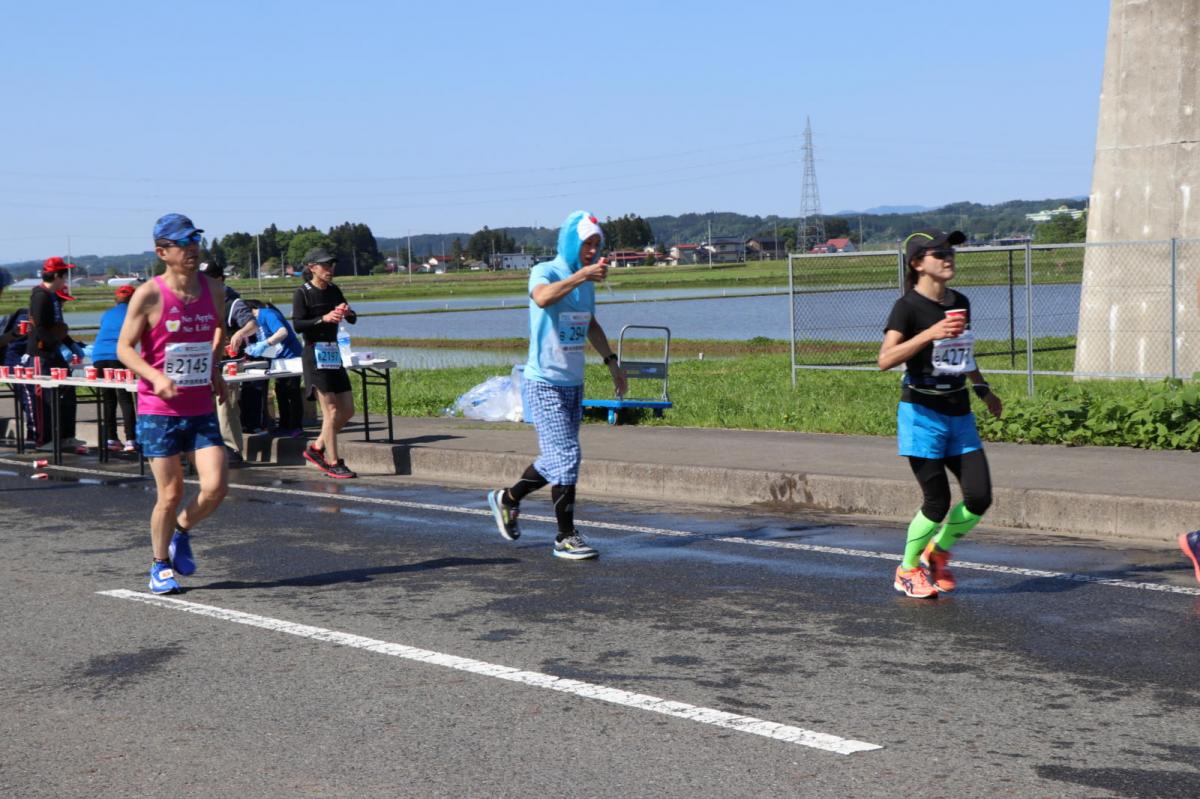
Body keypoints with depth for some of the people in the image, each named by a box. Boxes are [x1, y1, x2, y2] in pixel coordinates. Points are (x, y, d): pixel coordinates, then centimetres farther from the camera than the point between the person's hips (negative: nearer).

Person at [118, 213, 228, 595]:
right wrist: (156, 376, -22)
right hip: (158, 410, -4)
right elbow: (124, 347, -7)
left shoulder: (213, 289, 5)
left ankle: (181, 533, 22)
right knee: (170, 494, -1)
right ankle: (160, 565, 21)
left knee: (216, 487, -8)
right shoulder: (149, 295, -10)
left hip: (202, 409, 4)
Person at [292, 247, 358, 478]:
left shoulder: (334, 291, 13)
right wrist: (324, 318, -27)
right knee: (331, 411, -9)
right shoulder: (302, 293, -6)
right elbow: (297, 325, -16)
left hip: (334, 354, 7)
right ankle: (333, 463, -4)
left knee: (348, 410, 7)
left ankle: (317, 448, 21)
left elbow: (353, 320, 13)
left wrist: (347, 312, -10)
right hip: (315, 354, -7)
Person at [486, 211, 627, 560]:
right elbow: (543, 297, -38)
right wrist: (580, 275, -49)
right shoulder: (545, 272, -13)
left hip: (573, 383, 8)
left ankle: (507, 499, 35)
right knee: (566, 456, -10)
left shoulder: (587, 281, 11)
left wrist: (611, 360, 22)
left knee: (556, 458, 14)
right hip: (544, 383, -8)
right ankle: (566, 537, -2)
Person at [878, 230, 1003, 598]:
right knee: (938, 501, -5)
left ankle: (938, 552, 22)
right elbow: (885, 359, -24)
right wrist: (930, 333, -31)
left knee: (980, 496, -3)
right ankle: (907, 570, 17)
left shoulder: (959, 303, 11)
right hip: (922, 413, -6)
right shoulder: (908, 307, -11)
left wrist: (983, 389, 32)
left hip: (959, 413, 7)